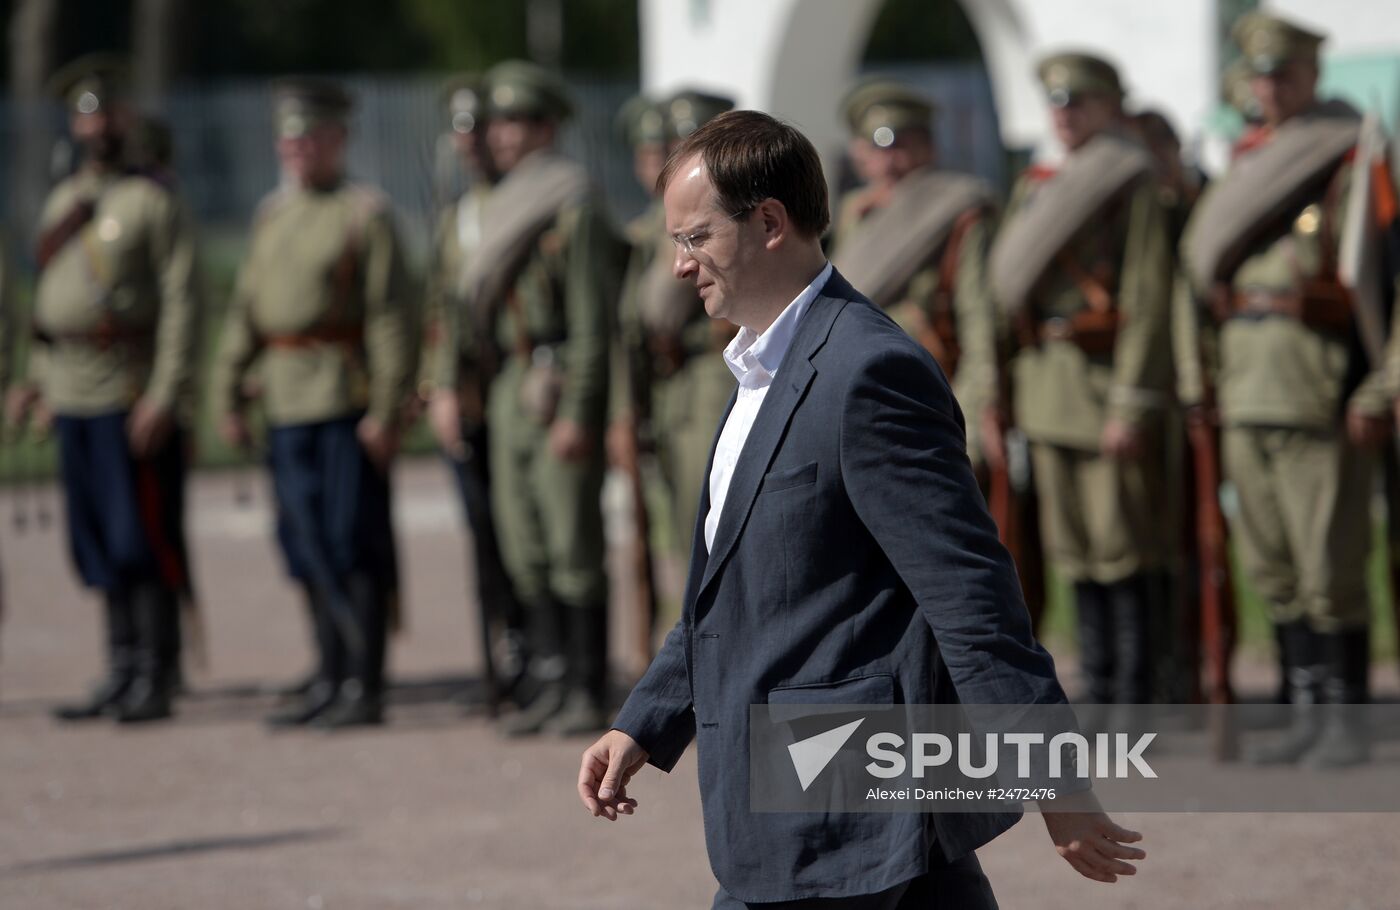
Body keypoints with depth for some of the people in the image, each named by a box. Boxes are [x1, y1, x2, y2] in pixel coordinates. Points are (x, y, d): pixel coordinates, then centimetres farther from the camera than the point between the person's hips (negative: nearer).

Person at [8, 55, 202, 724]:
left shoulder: (153, 202, -6)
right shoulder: (61, 203, 15)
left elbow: (183, 301, -11)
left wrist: (165, 395, -18)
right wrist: (39, 378, 14)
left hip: (133, 395, -7)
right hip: (74, 398, 7)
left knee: (143, 539, -6)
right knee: (98, 544, 9)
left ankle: (156, 680, -1)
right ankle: (121, 674, 15)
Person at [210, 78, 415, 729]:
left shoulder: (365, 214, -6)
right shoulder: (272, 215, 15)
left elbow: (390, 316, -11)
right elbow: (246, 309, 18)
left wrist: (386, 411, -16)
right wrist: (228, 394, 13)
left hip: (347, 399, -7)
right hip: (287, 400, 7)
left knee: (354, 542, -5)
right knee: (307, 546, 10)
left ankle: (365, 687, -1)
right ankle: (331, 680, 18)